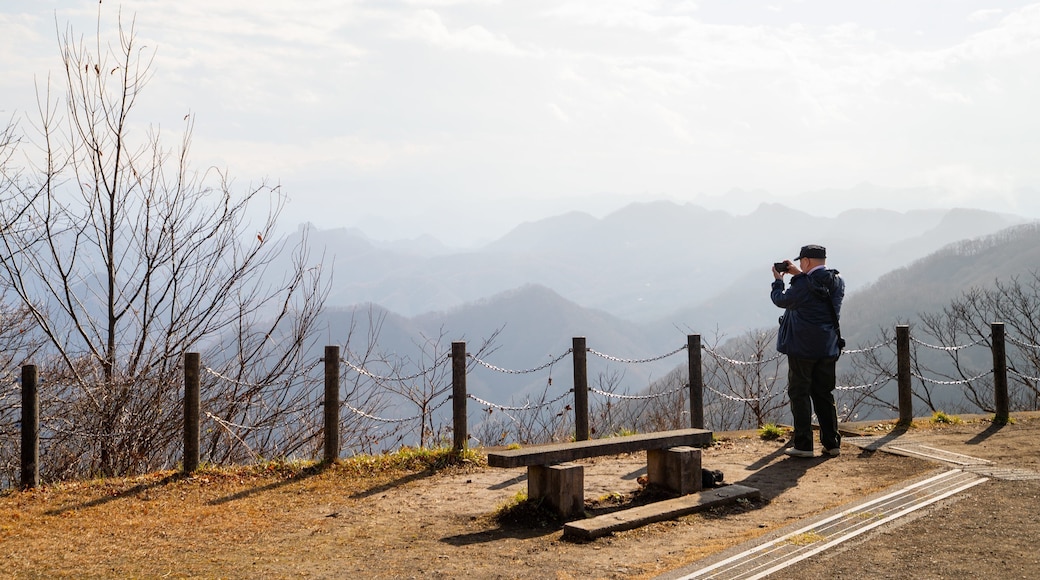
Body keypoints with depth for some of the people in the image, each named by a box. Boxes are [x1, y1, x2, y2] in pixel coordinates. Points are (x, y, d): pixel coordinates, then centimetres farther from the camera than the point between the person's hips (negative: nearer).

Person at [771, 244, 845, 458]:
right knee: (824, 395, 14)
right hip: (827, 349, 6)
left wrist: (778, 280, 13)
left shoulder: (803, 285, -17)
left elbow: (781, 300, -3)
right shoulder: (837, 283, 3)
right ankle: (831, 443, 15)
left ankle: (803, 444, 1)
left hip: (802, 348, -6)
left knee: (799, 394, 2)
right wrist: (800, 275, 18)